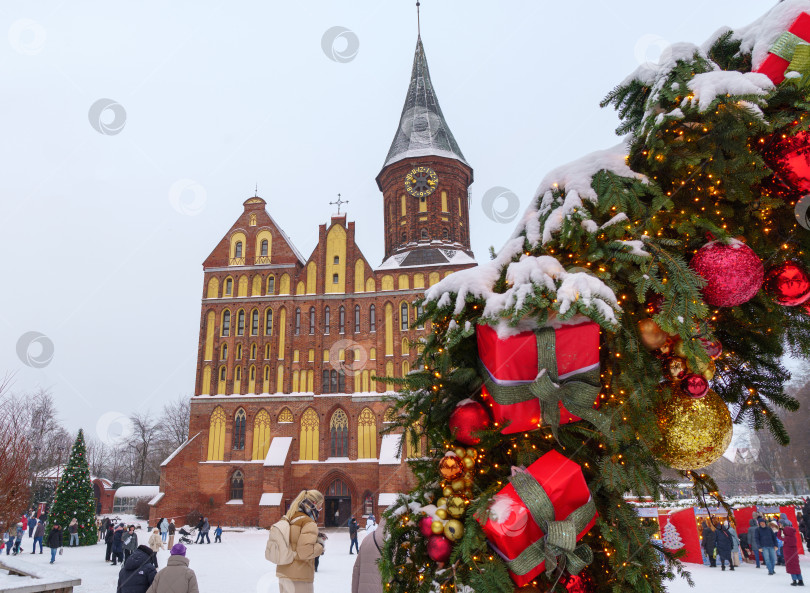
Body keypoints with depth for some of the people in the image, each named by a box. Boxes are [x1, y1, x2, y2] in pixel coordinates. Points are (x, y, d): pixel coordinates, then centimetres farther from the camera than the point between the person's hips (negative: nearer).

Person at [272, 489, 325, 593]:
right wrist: (320, 545, -10)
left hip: (283, 574, 7)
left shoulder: (287, 521, 8)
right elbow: (305, 551, -27)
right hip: (299, 579, -7)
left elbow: (271, 544, 12)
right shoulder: (309, 524, -16)